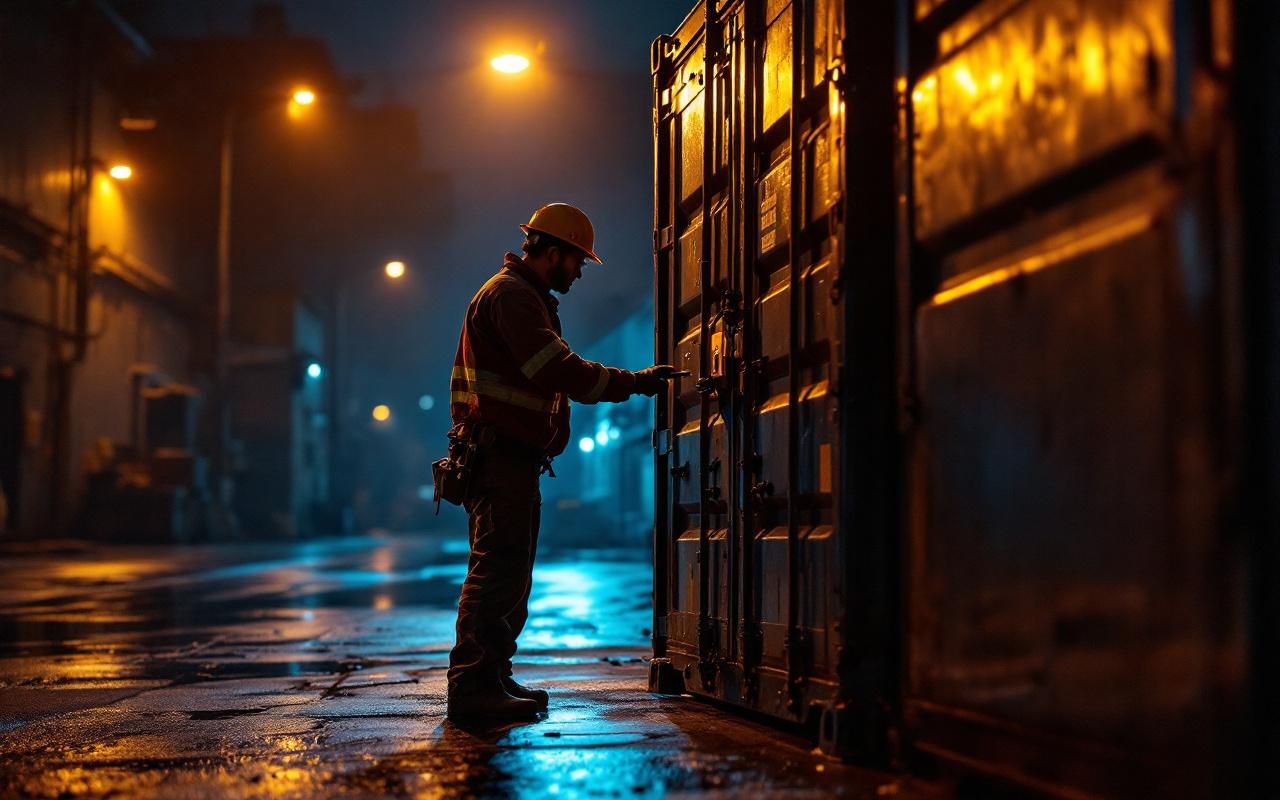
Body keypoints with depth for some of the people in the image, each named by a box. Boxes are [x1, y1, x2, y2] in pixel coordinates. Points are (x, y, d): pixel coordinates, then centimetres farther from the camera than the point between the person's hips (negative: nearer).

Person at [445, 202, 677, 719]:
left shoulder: (524, 297, 24)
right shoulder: (510, 295, -11)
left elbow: (554, 375, 26)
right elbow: (564, 373, -21)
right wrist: (636, 382, -15)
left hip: (511, 459, 11)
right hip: (502, 457, -11)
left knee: (507, 575, 15)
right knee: (498, 571, -14)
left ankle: (493, 678, 21)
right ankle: (472, 686, -15)